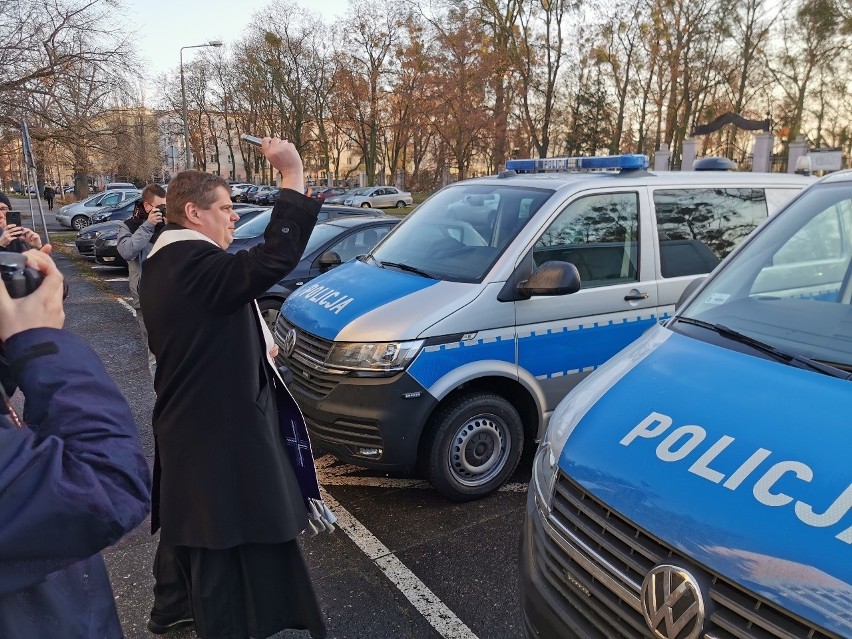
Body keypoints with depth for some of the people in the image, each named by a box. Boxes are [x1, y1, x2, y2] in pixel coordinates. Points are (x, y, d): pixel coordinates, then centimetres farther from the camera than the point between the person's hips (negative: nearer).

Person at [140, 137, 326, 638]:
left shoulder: (164, 264, 9)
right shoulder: (196, 265, -24)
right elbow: (274, 259, -38)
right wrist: (293, 175, -31)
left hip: (184, 423, 11)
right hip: (219, 431, -11)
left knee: (188, 521, 27)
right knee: (226, 541, 2)